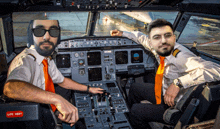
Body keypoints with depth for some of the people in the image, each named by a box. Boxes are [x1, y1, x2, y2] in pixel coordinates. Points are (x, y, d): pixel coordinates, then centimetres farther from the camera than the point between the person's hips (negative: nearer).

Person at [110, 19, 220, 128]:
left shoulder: (180, 57, -35)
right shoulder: (157, 49, -12)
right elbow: (143, 38, 10)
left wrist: (178, 82, -46)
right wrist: (122, 33, 18)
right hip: (164, 92, 8)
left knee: (136, 111, -10)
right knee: (134, 88, 19)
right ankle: (132, 119, 45)